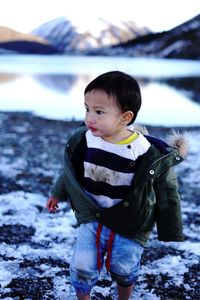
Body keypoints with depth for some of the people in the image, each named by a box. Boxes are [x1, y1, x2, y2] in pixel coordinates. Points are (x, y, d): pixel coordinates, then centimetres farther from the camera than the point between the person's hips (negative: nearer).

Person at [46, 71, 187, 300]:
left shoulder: (150, 154, -25)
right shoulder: (83, 140, -15)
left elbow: (166, 193, -10)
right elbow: (70, 171, 8)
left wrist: (169, 229, -1)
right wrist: (57, 193, 21)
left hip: (129, 227, -2)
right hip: (91, 219, 2)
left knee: (124, 271, 16)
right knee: (81, 268, 5)